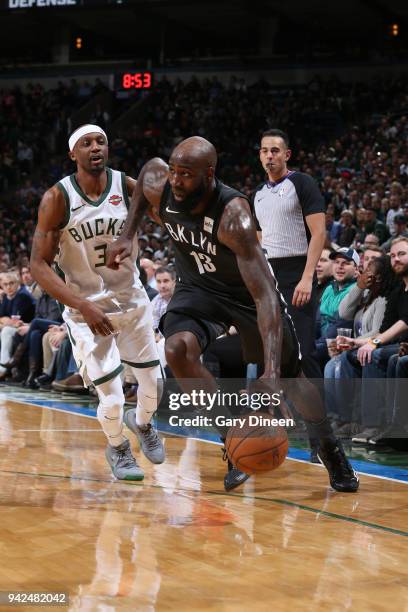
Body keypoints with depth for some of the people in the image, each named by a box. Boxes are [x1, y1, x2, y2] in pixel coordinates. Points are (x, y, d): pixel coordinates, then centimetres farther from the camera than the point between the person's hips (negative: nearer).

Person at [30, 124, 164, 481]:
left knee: (153, 381, 13)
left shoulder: (128, 187, -11)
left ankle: (142, 424, 48)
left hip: (132, 300, 3)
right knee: (112, 398, -8)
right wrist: (84, 307, -26)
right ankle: (118, 449, 25)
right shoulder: (57, 198, -18)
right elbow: (39, 265, -17)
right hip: (87, 308, -3)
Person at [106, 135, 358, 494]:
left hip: (246, 290, -3)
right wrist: (127, 235, -5)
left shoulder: (234, 216, -39)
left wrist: (272, 373, -53)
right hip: (199, 287, 3)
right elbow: (149, 167, 5)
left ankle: (331, 450, 37)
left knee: (290, 376, 9)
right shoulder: (159, 187, -25)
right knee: (177, 349, -27)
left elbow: (265, 295, -44)